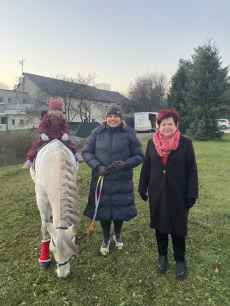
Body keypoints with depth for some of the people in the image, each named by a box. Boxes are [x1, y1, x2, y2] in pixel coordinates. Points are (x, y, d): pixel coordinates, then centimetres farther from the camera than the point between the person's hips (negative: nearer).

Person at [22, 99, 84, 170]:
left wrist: (66, 134, -17)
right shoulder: (47, 117, -8)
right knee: (36, 145, -16)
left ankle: (76, 155, 10)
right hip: (47, 137, -2)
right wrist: (42, 134, -26)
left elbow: (66, 127, 4)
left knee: (69, 143, -9)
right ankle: (29, 161, -8)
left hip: (59, 137, 2)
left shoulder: (62, 119, 0)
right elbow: (41, 126, -9)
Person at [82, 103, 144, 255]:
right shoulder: (97, 132, -1)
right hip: (101, 180, 1)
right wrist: (97, 166, -12)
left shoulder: (129, 134, -4)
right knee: (102, 209, 11)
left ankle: (118, 235, 43)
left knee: (120, 209, 13)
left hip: (122, 182, 0)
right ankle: (106, 239, 36)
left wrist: (127, 164, -19)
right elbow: (86, 152, 3)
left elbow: (139, 156, 0)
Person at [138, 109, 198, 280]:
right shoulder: (152, 143, 1)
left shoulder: (185, 143, -7)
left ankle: (180, 260, 33)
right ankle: (162, 256, 37)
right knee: (160, 224, 15)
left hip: (178, 194, -2)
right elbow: (146, 167, 6)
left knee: (178, 227, 12)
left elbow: (192, 170, -6)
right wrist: (142, 189, 7)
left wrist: (191, 195, -8)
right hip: (157, 194, 3)